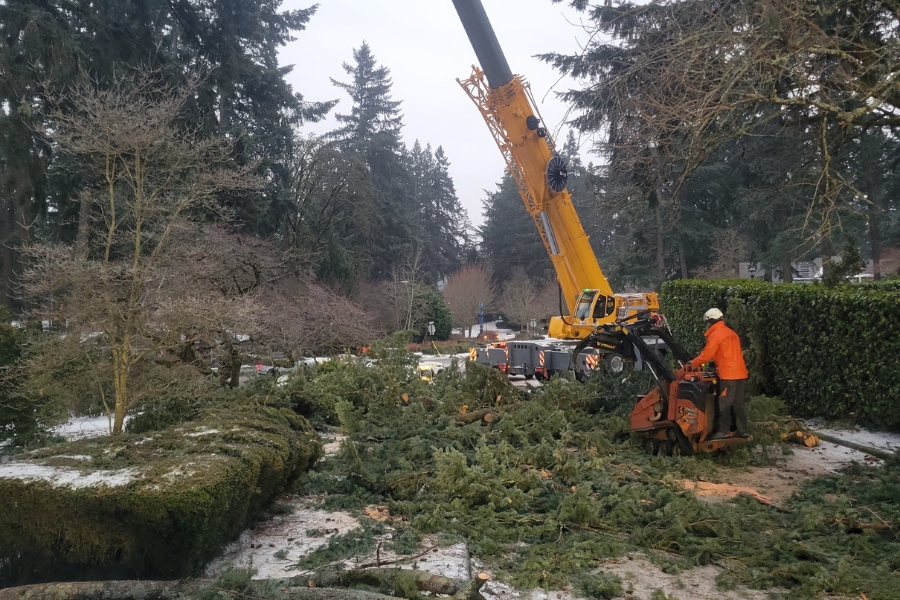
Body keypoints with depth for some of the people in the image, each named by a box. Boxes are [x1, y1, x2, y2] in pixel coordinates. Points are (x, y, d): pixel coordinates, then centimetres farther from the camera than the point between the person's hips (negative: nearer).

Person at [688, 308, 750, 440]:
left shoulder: (715, 335, -8)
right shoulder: (731, 333, 19)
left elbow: (706, 354, -9)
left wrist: (693, 363, 5)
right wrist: (715, 362, 24)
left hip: (728, 374, -8)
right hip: (740, 373, 9)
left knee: (725, 403, -5)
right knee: (738, 403, 11)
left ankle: (723, 431, -5)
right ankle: (742, 430, 13)